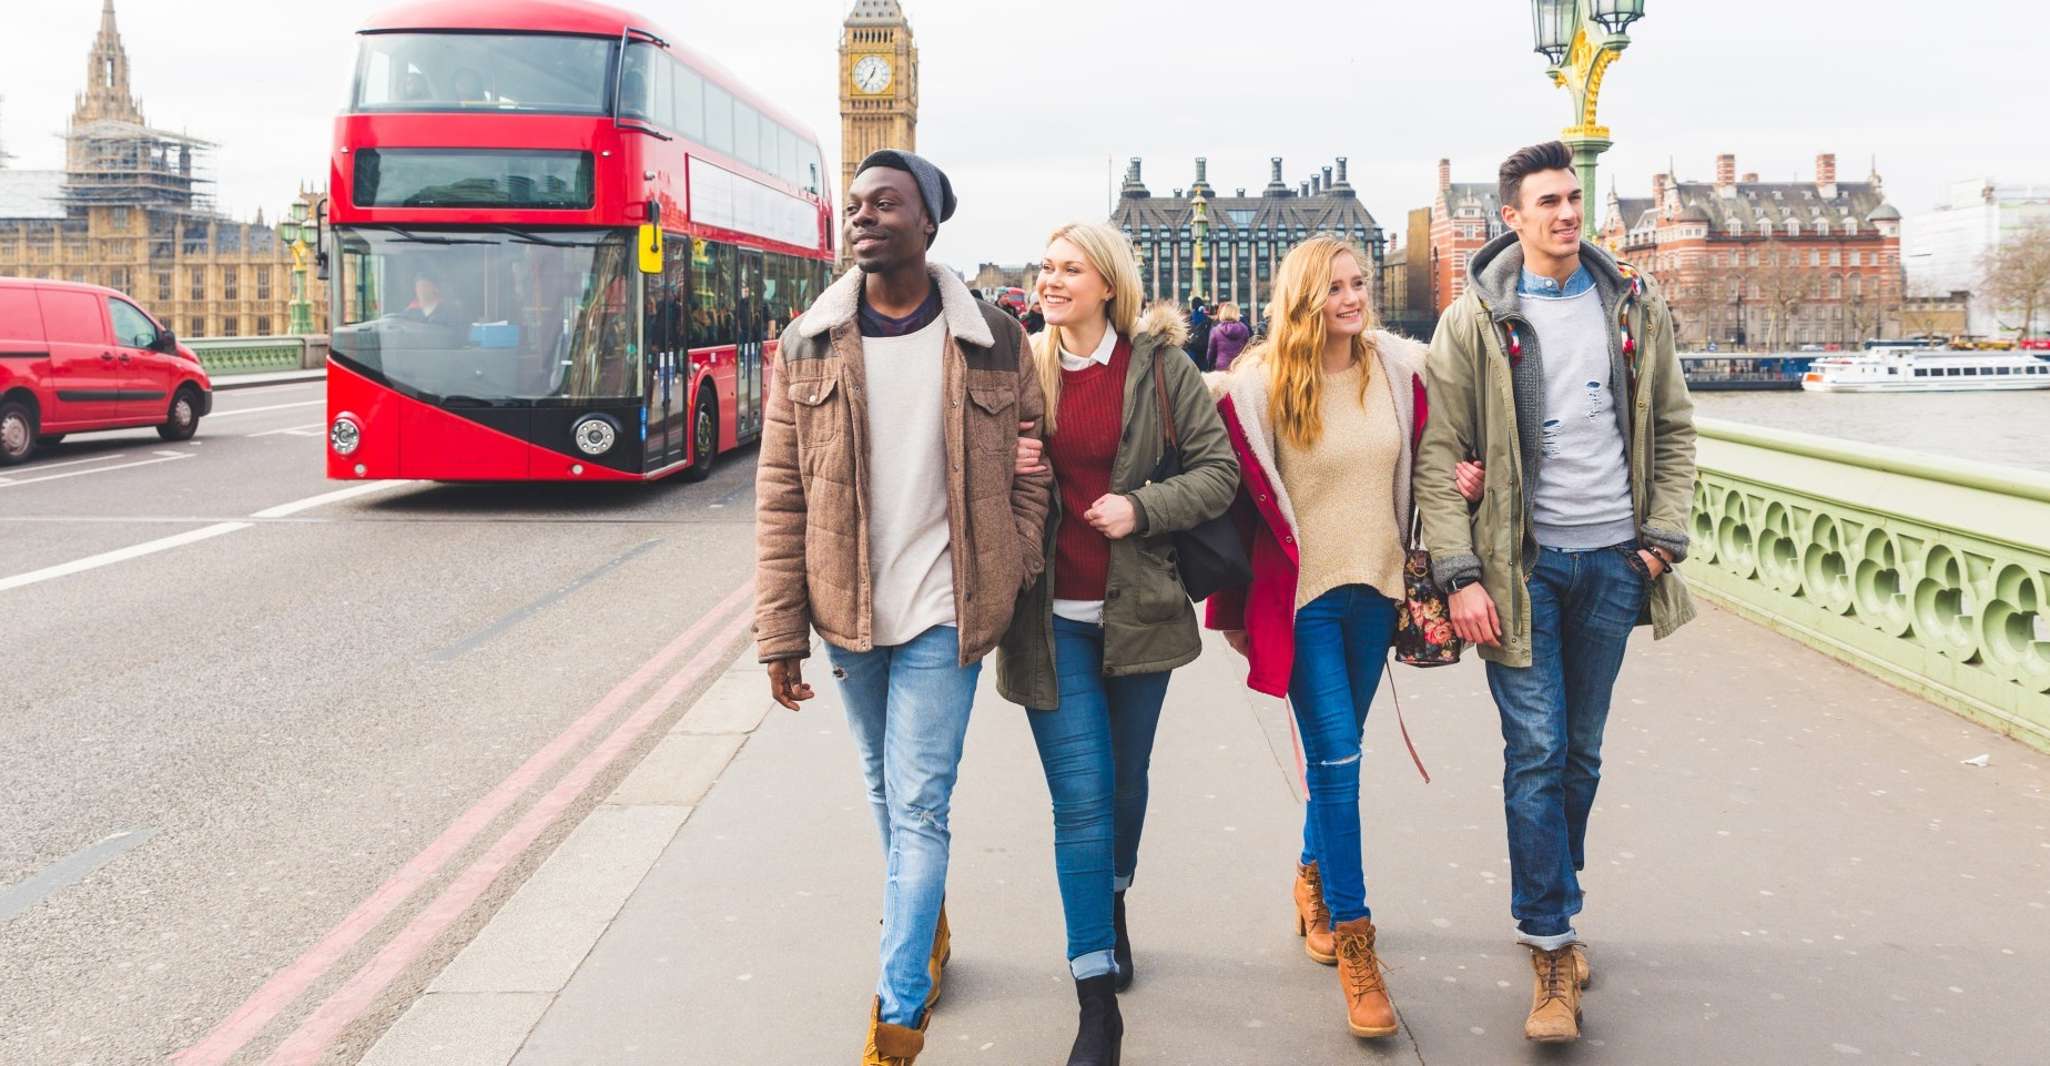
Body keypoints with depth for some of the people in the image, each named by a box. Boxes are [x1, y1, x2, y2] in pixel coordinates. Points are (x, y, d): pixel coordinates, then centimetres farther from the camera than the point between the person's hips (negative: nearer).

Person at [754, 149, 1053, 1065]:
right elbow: (780, 498, -1)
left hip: (943, 614, -3)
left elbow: (1029, 473, 5)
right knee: (887, 794, 19)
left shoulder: (995, 343, -3)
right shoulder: (807, 346, 0)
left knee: (918, 808, -5)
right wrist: (780, 635, -3)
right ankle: (930, 929, 43)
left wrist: (1010, 579, -4)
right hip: (847, 614, 3)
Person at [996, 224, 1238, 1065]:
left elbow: (1219, 470, 0)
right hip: (1052, 616, 0)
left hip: (1137, 607, 1)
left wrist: (1142, 507, -14)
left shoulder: (1158, 365, -2)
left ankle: (1114, 903, 47)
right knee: (1081, 800, -4)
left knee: (1125, 782, 17)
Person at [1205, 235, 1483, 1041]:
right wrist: (1234, 612, -2)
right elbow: (1238, 498, -6)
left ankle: (1315, 879, 40)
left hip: (1376, 586, 4)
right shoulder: (1258, 386, -11)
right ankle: (1354, 945, 2)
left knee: (1335, 756, 17)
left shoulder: (1399, 368, 0)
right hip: (1301, 592, -4)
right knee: (1337, 760, -7)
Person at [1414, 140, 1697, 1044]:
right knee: (1536, 750, -5)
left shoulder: (1635, 307, 6)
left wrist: (1663, 538, 2)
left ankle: (1552, 908, 29)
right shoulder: (1475, 319, -4)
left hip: (1612, 561, 3)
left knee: (1582, 752, 12)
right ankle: (1551, 951, 2)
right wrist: (1461, 575, -13)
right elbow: (1440, 456, -6)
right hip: (1521, 563, -3)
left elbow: (1672, 429, 12)